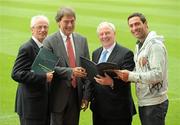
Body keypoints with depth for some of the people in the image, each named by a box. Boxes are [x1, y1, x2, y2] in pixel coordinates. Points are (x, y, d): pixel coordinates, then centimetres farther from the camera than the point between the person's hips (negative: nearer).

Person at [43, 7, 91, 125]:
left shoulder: (82, 40, 9)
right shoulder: (49, 42, -6)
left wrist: (86, 95, 4)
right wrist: (70, 71, -26)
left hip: (76, 94, 4)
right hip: (58, 94, -4)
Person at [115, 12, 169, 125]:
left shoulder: (155, 45, -14)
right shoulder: (139, 45, 15)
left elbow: (158, 74, -22)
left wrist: (130, 76, -23)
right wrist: (125, 75, 0)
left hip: (154, 104, -9)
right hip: (143, 103, 9)